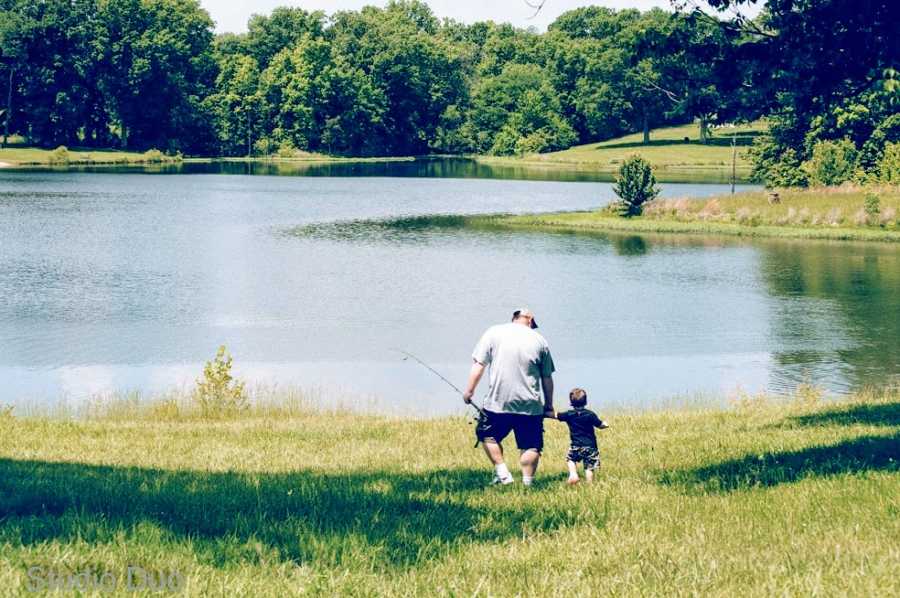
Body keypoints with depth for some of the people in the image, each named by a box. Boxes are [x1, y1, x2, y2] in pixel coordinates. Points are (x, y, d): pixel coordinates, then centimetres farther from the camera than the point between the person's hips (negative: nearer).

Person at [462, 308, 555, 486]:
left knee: (487, 435, 19)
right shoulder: (539, 340, 7)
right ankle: (527, 483, 2)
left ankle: (503, 474, 9)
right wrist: (549, 405, 18)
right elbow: (547, 378, 10)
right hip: (531, 405, 1)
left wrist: (470, 390, 8)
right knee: (531, 446, 7)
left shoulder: (494, 333, 3)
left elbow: (478, 365, 0)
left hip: (498, 402, -1)